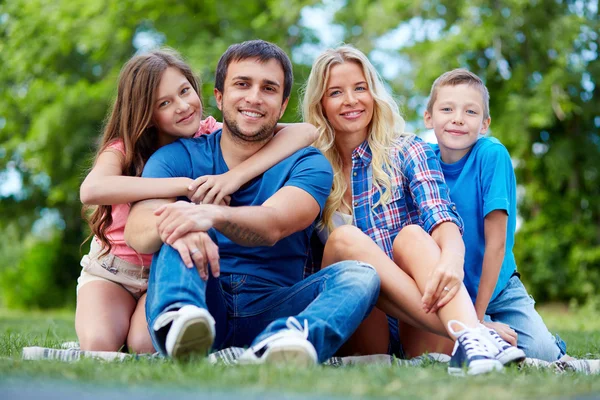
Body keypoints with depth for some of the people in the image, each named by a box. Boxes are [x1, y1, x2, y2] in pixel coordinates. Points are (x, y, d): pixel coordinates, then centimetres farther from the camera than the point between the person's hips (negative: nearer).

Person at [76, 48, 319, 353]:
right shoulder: (123, 148, -11)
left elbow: (305, 131, -22)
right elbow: (91, 191, -37)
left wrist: (236, 175, -36)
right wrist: (187, 185, -39)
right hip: (110, 270, 0)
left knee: (148, 344, -30)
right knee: (98, 344, -29)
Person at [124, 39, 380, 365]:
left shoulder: (307, 165, 6)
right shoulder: (177, 158, 8)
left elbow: (272, 225, -17)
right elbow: (136, 229, -12)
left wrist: (213, 216, -40)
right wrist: (166, 226, -38)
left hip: (269, 314, 0)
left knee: (359, 273, -24)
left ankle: (280, 343, -56)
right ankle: (176, 320, -54)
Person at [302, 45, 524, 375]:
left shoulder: (407, 153, 8)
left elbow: (441, 218, -10)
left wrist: (451, 257, -34)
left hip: (412, 332, 0)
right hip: (351, 331, 1)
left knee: (412, 235, -27)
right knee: (345, 238, -26)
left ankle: (469, 342, -54)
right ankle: (463, 332, -41)